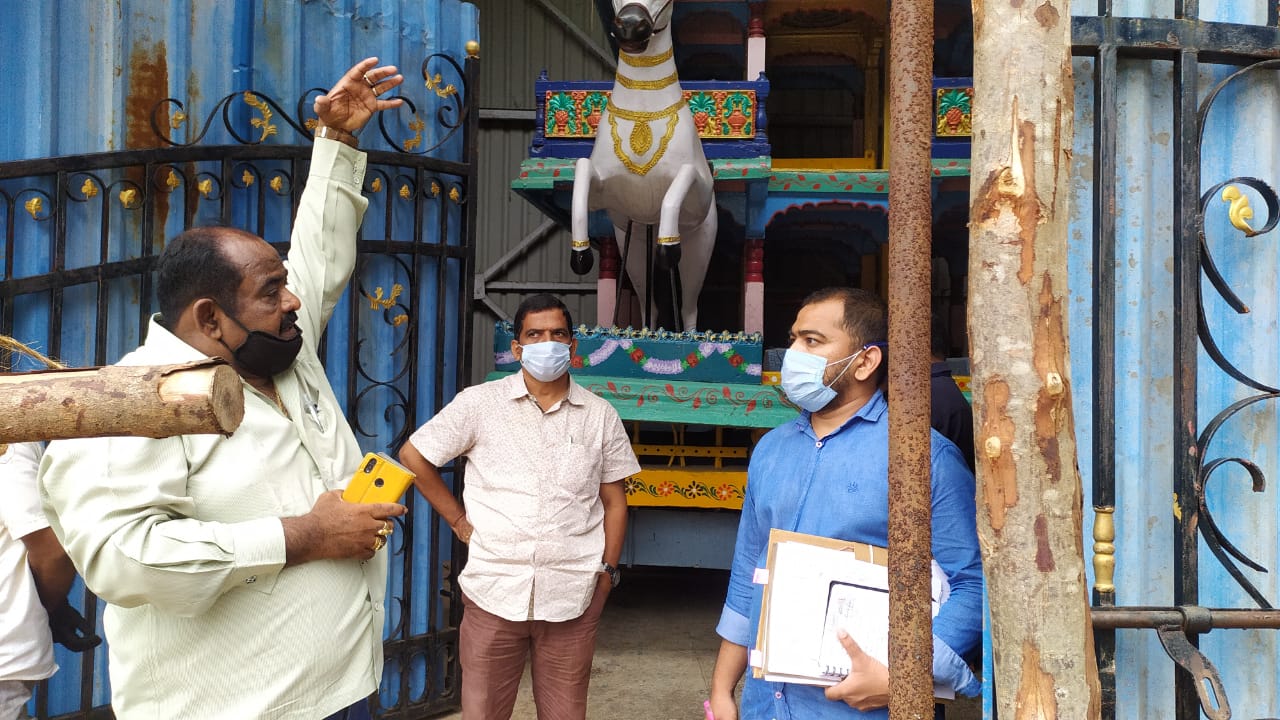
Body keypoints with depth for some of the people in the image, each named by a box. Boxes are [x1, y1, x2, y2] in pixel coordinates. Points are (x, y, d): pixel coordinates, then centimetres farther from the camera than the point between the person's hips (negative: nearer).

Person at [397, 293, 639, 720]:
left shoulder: (600, 416, 6)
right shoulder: (479, 404, -1)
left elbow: (613, 502, 11)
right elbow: (414, 456, 6)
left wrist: (608, 569, 5)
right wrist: (459, 521, 4)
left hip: (573, 595, 1)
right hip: (494, 590, -1)